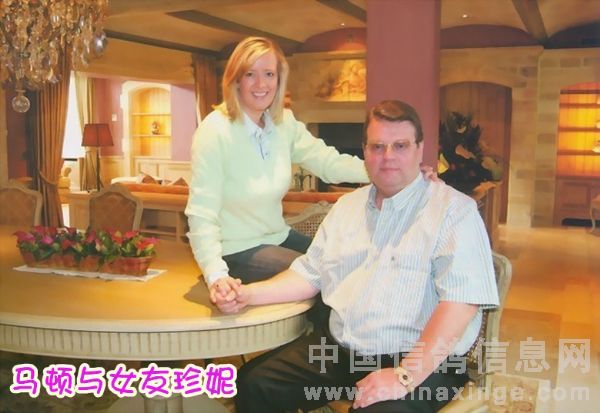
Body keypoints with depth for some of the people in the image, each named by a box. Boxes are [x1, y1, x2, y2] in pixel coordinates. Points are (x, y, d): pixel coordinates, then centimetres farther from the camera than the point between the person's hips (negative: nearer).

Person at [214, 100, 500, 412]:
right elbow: (310, 273, 18)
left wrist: (405, 376, -25)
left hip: (422, 362, -5)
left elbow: (460, 301, -17)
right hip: (339, 350, 6)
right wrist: (248, 294, 3)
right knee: (254, 383, -3)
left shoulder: (455, 210, -7)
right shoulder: (347, 205, 15)